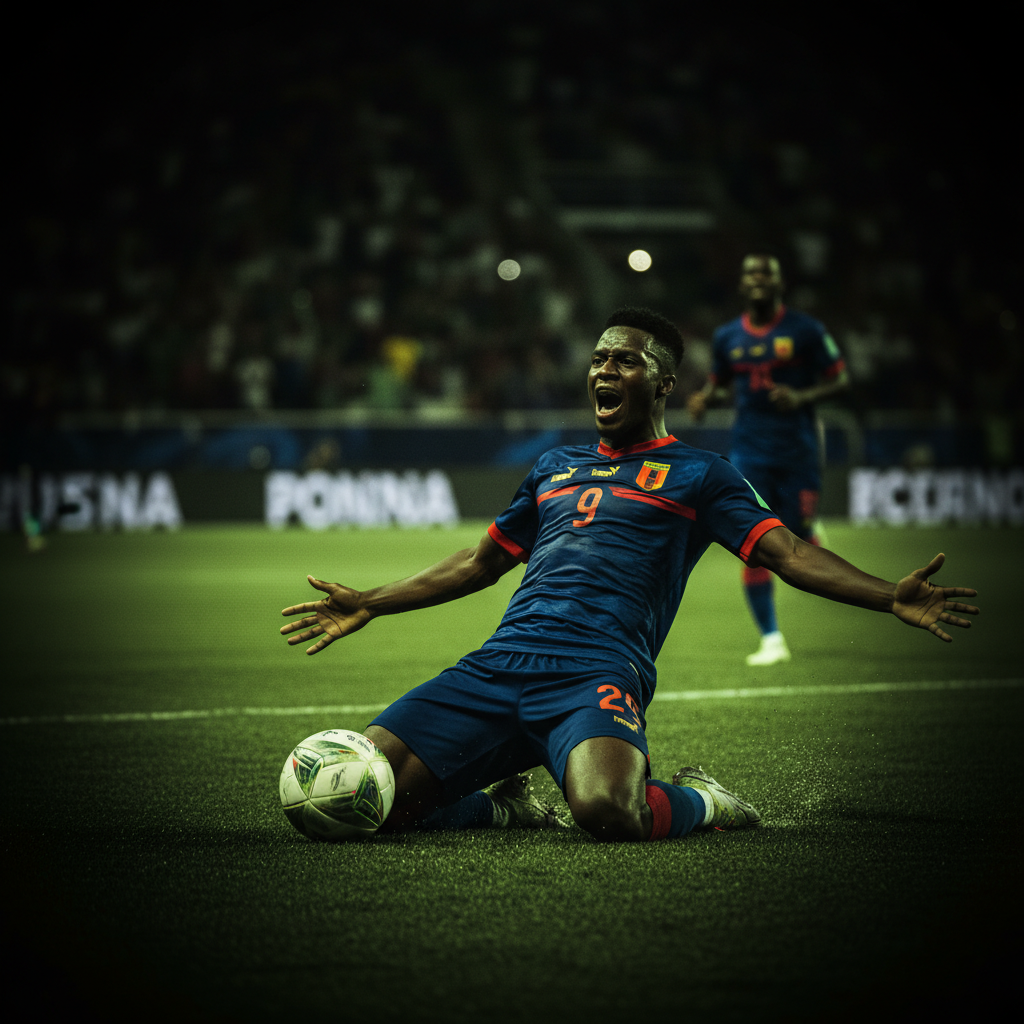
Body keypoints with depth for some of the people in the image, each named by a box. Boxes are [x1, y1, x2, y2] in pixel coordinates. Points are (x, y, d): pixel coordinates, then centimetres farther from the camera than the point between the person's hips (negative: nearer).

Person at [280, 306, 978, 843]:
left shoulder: (697, 475, 13)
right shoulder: (555, 467, 28)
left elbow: (787, 552, 1)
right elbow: (483, 561, 39)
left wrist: (891, 597, -15)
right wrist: (369, 604, 41)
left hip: (598, 675, -5)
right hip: (496, 668, 5)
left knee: (606, 810, -39)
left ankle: (698, 803, -1)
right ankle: (502, 805, 13)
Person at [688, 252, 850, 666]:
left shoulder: (805, 330, -2)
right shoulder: (728, 336, 8)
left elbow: (840, 379, 0)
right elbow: (717, 381, 22)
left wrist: (801, 397, -17)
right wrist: (703, 399, -1)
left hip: (797, 451, -2)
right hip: (749, 453, 2)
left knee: (798, 540, -4)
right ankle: (771, 639, 2)